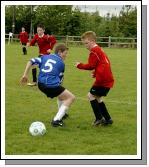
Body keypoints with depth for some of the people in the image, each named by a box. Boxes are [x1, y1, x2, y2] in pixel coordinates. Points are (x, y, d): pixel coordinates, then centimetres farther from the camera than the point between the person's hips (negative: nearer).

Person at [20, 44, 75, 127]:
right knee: (71, 97, 5)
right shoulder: (61, 63, 5)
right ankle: (57, 120, -4)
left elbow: (31, 61, 6)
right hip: (52, 86, -7)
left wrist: (25, 75, 8)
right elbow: (60, 79, 11)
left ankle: (62, 113, 41)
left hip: (41, 84, 7)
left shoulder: (45, 57, 17)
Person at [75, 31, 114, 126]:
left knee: (91, 95, -2)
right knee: (97, 97, 18)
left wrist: (80, 65, 0)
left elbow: (91, 66, -13)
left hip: (103, 80, -10)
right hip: (108, 79, 10)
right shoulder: (100, 50, 19)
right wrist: (96, 73, 11)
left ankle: (99, 118, -2)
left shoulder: (94, 51, -12)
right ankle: (108, 119, 18)